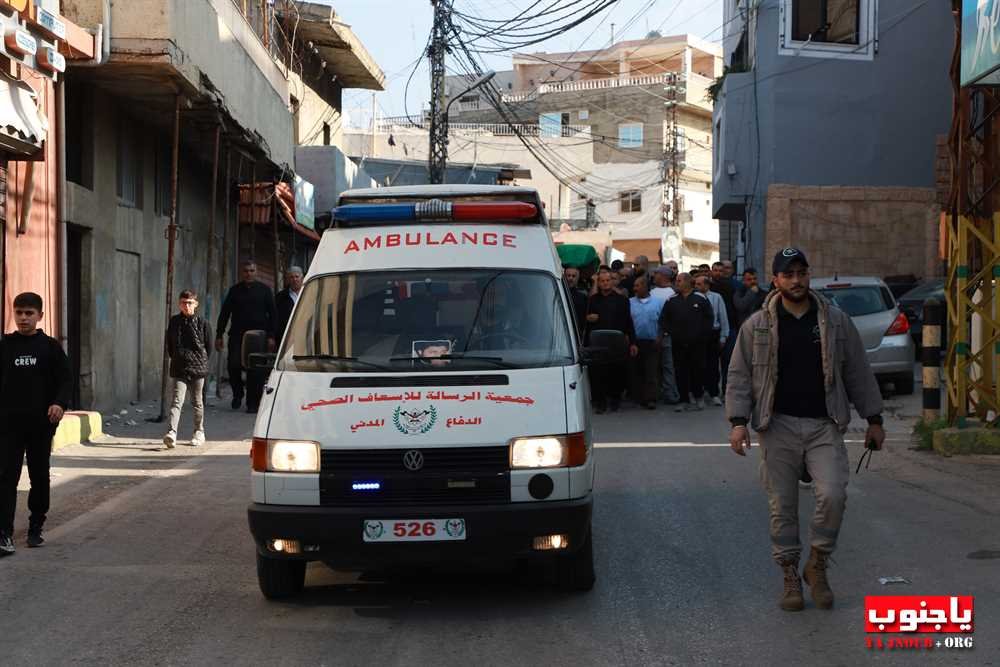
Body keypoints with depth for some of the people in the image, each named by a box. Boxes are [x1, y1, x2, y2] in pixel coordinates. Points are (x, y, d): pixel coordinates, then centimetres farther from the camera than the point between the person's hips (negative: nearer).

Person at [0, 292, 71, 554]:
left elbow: (64, 380, 0)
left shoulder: (50, 347, 2)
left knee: (39, 476, 10)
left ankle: (36, 527, 24)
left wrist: (60, 404, -17)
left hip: (41, 423, 0)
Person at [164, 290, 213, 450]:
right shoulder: (174, 322, 4)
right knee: (177, 400, -11)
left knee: (197, 402, 11)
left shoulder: (202, 323, -2)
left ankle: (199, 432, 26)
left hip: (198, 367, 0)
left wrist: (201, 361, 3)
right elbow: (169, 344, 14)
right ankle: (172, 433, -22)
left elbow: (209, 346, 5)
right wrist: (176, 359, 8)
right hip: (179, 368, 1)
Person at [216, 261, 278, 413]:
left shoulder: (264, 290, 7)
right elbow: (224, 313, 14)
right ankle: (238, 394, 13)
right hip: (237, 335, 1)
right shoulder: (235, 290, 11)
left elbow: (273, 314, 5)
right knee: (234, 365, -11)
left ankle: (253, 403, 5)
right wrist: (219, 335, 6)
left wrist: (271, 337, -4)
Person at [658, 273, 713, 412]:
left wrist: (703, 334, -3)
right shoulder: (672, 302, 9)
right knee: (680, 372, 2)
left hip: (696, 343, -2)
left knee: (698, 370, 1)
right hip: (678, 343, 2)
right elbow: (663, 319, 13)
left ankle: (698, 396, 18)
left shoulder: (701, 300, 1)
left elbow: (708, 319, 4)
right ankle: (683, 400, 8)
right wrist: (669, 331, 0)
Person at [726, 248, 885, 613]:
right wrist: (738, 421, -6)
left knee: (832, 494, -14)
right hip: (778, 426, 0)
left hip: (824, 425, 0)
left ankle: (817, 565, 6)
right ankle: (790, 576, 16)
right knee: (782, 505, 3)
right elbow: (739, 376, 5)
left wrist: (873, 419, 11)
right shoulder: (756, 326, 4)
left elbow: (858, 372, 12)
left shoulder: (836, 321, 8)